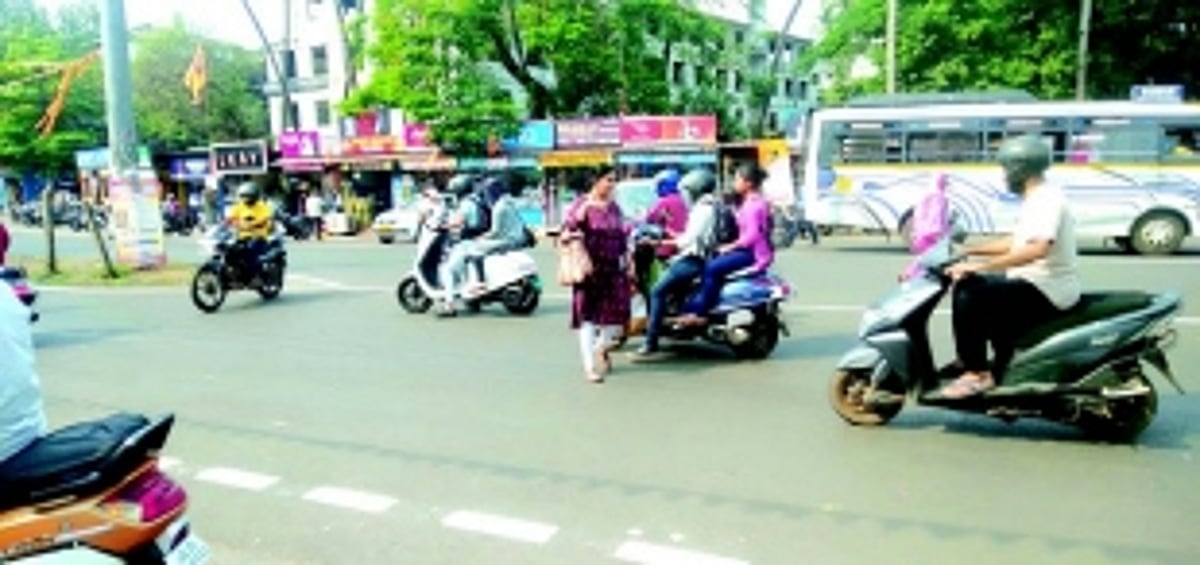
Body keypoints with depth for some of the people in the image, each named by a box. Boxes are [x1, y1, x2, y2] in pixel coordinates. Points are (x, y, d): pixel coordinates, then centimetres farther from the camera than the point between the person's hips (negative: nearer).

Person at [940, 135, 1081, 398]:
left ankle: (978, 373, -14)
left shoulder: (1047, 199, -18)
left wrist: (979, 266, -35)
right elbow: (1016, 242, 25)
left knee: (969, 293, -22)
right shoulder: (1038, 199, 15)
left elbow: (1037, 248, -33)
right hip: (1038, 286, 11)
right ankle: (1004, 368, 29)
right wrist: (969, 250, 19)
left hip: (1046, 291, -11)